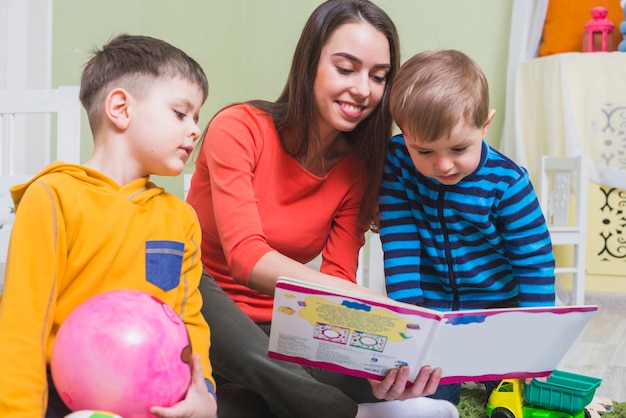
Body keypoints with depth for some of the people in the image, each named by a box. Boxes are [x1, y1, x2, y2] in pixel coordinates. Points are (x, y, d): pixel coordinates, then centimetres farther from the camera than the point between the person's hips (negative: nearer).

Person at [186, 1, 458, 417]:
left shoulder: (358, 166, -3)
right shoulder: (239, 129, -18)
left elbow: (338, 278, -12)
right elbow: (246, 256, -30)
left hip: (278, 325, 3)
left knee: (369, 381, -28)